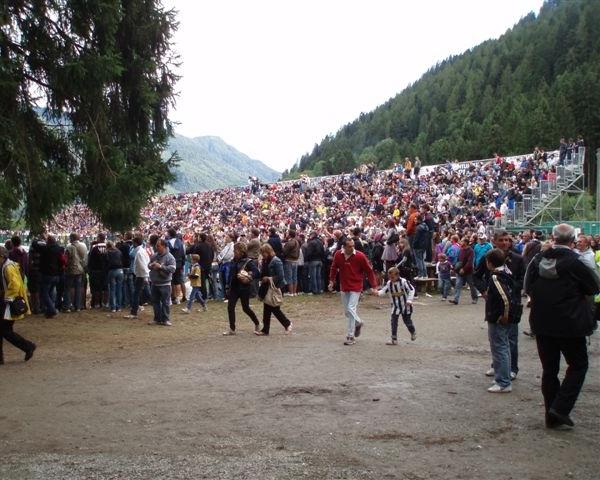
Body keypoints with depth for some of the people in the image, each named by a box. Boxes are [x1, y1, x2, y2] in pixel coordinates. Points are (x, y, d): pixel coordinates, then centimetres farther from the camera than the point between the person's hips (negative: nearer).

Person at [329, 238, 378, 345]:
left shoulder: (360, 256, -13)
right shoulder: (338, 255, -4)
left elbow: (369, 271, -7)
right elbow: (334, 268, 13)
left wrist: (374, 286, -9)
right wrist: (332, 281, 8)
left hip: (355, 287, -5)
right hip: (344, 287, 5)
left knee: (351, 309, -14)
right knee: (347, 311, 12)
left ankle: (351, 336, -4)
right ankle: (358, 323, 41)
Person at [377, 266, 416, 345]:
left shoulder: (403, 282, -17)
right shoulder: (389, 284, -5)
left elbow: (411, 290, -13)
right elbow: (383, 291, -8)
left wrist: (409, 300, -21)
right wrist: (378, 293, -30)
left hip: (405, 305, -4)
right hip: (395, 306, 4)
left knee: (407, 320, 8)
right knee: (393, 321, -5)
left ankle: (413, 333, 38)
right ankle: (394, 339, -1)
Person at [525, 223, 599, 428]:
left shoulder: (538, 259, -3)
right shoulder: (575, 262, -16)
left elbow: (527, 288, 5)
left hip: (542, 324, 5)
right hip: (570, 325, -4)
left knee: (549, 369, 13)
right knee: (578, 365, 12)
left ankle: (552, 415, 18)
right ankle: (560, 407, -1)